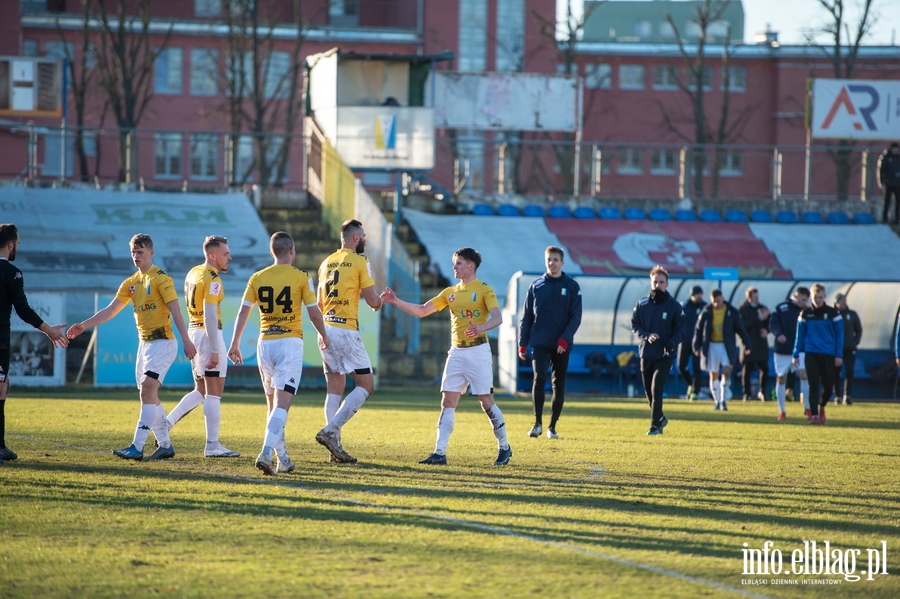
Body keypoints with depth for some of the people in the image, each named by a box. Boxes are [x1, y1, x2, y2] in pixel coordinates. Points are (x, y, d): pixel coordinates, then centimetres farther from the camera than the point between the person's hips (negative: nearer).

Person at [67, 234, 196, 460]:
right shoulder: (131, 283, 13)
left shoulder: (161, 278, -9)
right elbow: (110, 311, 13)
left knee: (147, 390, -17)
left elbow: (175, 311, -15)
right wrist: (84, 325, 5)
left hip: (162, 342, -8)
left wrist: (186, 340, -21)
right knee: (149, 395, 8)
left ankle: (137, 447, -21)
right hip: (144, 343, 8)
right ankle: (165, 445, 17)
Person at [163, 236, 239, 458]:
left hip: (193, 330, 9)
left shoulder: (193, 273, 13)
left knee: (201, 391, 18)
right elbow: (209, 316, -21)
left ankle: (166, 423, 8)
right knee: (214, 392, -3)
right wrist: (214, 350, -22)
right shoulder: (212, 279, -15)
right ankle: (212, 445, -1)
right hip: (208, 333, -9)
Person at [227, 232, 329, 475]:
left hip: (265, 344, 4)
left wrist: (234, 344, 6)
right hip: (290, 343, -4)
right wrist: (323, 336, 16)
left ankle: (283, 460, 18)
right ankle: (266, 454, -27)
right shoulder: (301, 277, -3)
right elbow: (314, 313, -2)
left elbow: (243, 312, 2)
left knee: (272, 404, 15)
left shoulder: (257, 278, 5)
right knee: (281, 404, -10)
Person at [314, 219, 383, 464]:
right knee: (366, 386, -1)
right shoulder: (360, 262, -6)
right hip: (346, 331, -7)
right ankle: (330, 430, -14)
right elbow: (372, 301, -6)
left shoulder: (327, 262, 14)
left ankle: (335, 447, 6)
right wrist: (380, 300, 17)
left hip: (326, 330, 7)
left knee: (335, 388, 10)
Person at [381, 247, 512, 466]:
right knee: (448, 401, -2)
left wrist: (481, 327, -38)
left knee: (486, 401, -4)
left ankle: (504, 448, 11)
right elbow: (422, 311, 13)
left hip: (478, 351, -6)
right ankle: (440, 452, -4)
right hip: (456, 352, 6)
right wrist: (396, 301, 2)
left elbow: (497, 318, -18)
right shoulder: (450, 292, 14)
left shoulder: (484, 290, -5)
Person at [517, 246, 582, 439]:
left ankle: (552, 427, 12)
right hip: (540, 343, 0)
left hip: (562, 345, 0)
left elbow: (576, 316, -2)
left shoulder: (572, 286, 3)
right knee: (539, 378, -16)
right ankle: (538, 423, -10)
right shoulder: (536, 286, 8)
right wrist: (522, 343, 4)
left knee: (559, 385, 4)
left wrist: (565, 338, -15)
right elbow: (527, 316, 10)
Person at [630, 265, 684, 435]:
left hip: (664, 355, -3)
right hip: (646, 353, 3)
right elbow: (634, 325, 7)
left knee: (656, 389, -14)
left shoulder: (674, 306, -3)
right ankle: (660, 418, 32)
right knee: (649, 391, 10)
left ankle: (655, 424, -8)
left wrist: (672, 343, -20)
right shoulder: (642, 304, 4)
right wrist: (647, 336, -13)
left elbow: (680, 330, -1)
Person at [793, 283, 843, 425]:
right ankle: (814, 415, -7)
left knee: (828, 386, 4)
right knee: (814, 385, -7)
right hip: (811, 354, 0)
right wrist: (796, 354, 5)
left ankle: (821, 407, 31)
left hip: (829, 355, 0)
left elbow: (839, 334, 2)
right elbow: (800, 335, 9)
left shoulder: (833, 313, 1)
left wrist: (839, 355, -4)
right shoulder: (805, 314, 5)